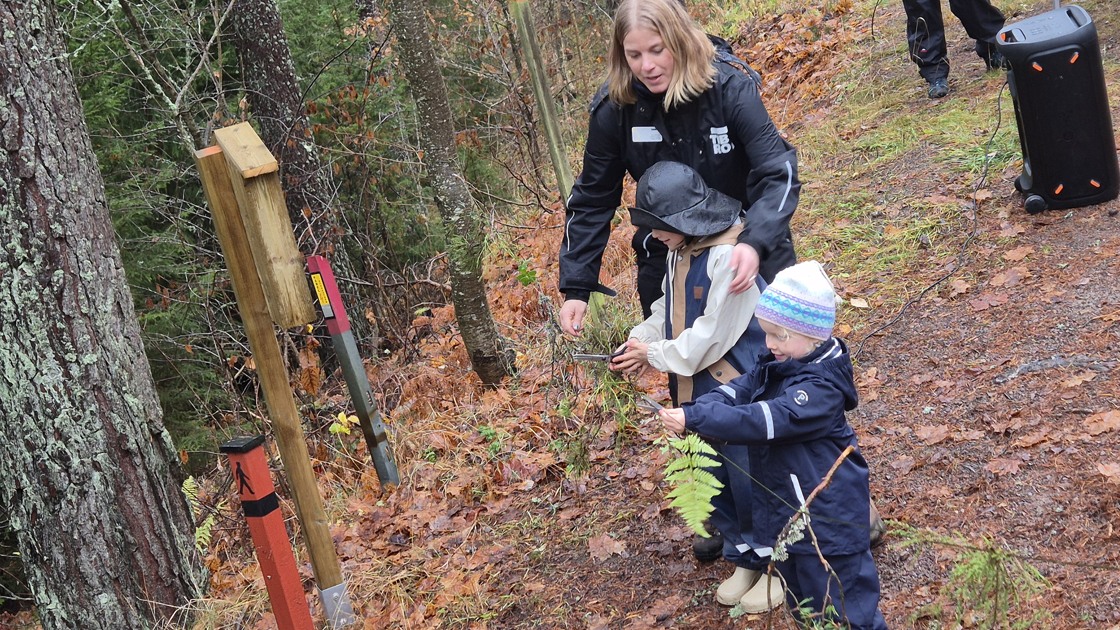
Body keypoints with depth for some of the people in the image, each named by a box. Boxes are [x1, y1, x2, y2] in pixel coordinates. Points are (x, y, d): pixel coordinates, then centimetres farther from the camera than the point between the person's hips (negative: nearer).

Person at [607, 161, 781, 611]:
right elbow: (667, 312, 15)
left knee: (752, 481, 5)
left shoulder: (729, 256, -26)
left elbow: (712, 337, -23)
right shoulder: (678, 250, 3)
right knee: (712, 479, 18)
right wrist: (639, 342, -2)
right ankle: (745, 557, 37)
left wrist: (653, 355, -12)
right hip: (698, 392, 9)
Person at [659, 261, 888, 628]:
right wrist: (696, 410, -24)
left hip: (826, 514, -9)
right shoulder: (775, 367, 2)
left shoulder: (821, 386, -27)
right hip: (786, 510, 9)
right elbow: (738, 391, -3)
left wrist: (694, 419, -38)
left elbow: (763, 420, -35)